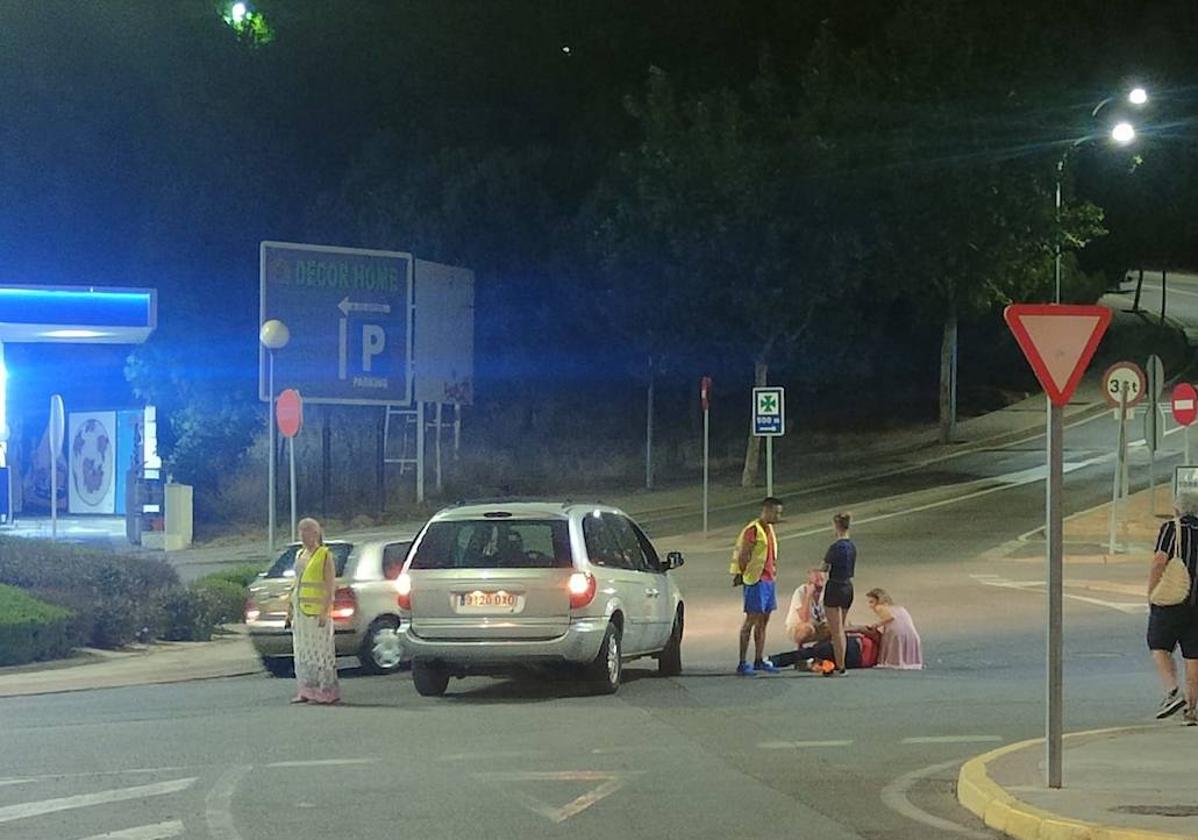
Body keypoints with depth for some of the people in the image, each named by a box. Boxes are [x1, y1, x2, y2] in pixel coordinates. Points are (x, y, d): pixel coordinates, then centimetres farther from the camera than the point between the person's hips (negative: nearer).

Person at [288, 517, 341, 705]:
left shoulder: (325, 555, -6)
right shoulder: (300, 555, 16)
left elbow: (330, 587, -11)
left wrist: (325, 612, -19)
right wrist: (291, 610, 16)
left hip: (316, 610, -8)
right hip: (299, 610, 8)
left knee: (319, 650, -7)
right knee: (302, 652, 7)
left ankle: (325, 692, -4)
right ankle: (306, 691, 10)